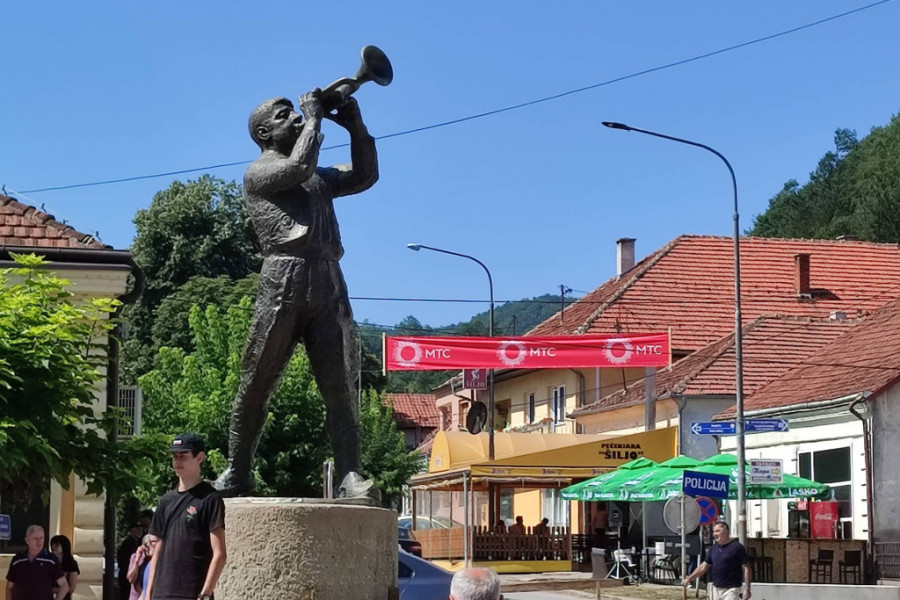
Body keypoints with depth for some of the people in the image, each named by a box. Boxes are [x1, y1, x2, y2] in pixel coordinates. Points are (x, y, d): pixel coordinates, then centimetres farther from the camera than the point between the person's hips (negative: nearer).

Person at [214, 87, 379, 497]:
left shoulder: (319, 178, 30)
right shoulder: (257, 174, 9)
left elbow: (365, 176, 28)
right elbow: (298, 166, -9)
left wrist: (355, 127, 17)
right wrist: (314, 118, 3)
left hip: (329, 285, 5)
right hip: (283, 281, -5)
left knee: (341, 386, -5)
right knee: (256, 384, -3)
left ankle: (349, 474, -8)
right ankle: (237, 472, 6)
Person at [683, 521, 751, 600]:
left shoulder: (737, 547, -8)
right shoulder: (714, 548, 12)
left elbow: (746, 569, -9)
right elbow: (704, 566, 17)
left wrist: (747, 588, -14)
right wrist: (689, 578, 9)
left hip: (731, 590, -7)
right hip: (715, 589, 7)